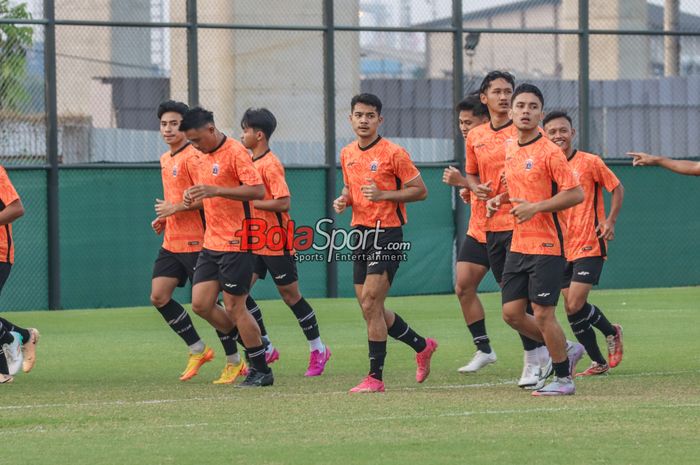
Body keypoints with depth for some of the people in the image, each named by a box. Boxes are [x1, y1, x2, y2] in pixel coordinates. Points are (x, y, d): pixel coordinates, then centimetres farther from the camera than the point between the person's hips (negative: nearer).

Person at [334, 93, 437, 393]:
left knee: (370, 305, -13)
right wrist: (343, 200, 3)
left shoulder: (393, 153, -10)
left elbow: (420, 191, -8)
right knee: (370, 308, 10)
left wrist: (383, 195, -20)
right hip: (361, 233, 8)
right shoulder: (347, 154, 11)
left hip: (387, 233, -8)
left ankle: (375, 377, -6)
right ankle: (422, 346, 31)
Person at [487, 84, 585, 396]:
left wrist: (535, 207, -20)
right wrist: (500, 200, 9)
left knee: (542, 314, -6)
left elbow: (576, 194, -15)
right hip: (517, 246, 8)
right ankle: (567, 350, 25)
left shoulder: (549, 152, -11)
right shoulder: (510, 149, 12)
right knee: (512, 314, 6)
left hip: (546, 245, -8)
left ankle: (563, 379, 9)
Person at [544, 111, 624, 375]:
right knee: (571, 309, 3)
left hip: (589, 246, -5)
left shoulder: (590, 162, -6)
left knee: (575, 305, -16)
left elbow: (617, 188, 3)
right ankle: (599, 363, 16)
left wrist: (610, 220, -9)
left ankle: (612, 333, 12)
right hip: (562, 248, 5)